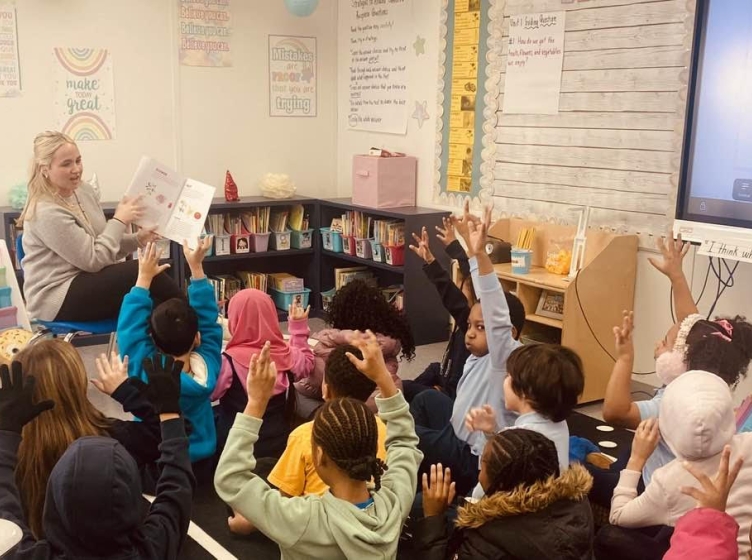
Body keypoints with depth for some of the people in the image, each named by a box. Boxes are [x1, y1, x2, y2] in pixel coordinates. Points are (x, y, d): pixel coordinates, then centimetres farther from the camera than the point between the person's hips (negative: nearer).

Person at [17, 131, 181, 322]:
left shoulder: (84, 191, 5)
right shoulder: (46, 213, -21)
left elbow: (103, 244, 12)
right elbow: (93, 260, -20)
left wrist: (137, 239, -6)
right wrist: (119, 221, -13)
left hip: (83, 280, 8)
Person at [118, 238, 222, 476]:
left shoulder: (144, 370, -24)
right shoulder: (207, 366, -18)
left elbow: (130, 327, -12)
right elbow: (208, 319, -7)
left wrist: (144, 278, -6)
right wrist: (196, 267, -7)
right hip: (201, 465, 2)